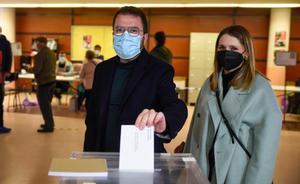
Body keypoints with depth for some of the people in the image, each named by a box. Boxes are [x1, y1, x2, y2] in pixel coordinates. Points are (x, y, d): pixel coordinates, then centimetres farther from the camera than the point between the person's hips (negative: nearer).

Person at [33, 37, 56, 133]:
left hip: (43, 82, -8)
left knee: (44, 105, -1)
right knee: (47, 104, 19)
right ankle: (49, 123, 27)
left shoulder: (40, 55, -17)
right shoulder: (52, 53, 9)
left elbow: (37, 70, -20)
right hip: (52, 81, 9)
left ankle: (49, 126, 2)